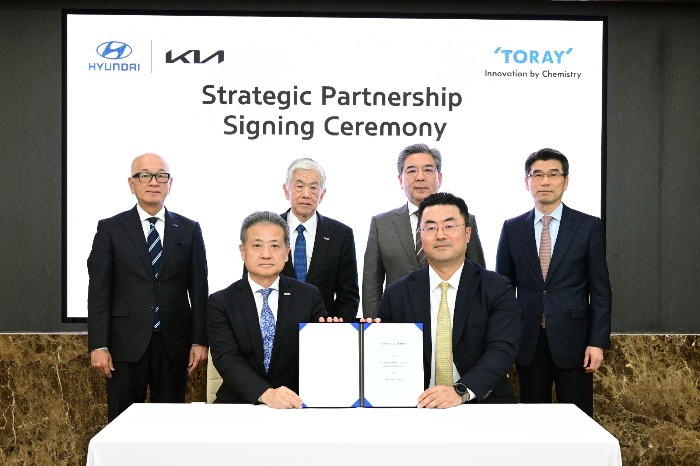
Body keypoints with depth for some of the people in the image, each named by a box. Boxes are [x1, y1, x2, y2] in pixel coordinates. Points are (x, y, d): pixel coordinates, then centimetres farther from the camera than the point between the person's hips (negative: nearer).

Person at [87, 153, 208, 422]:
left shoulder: (189, 230, 8)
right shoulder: (110, 229, 4)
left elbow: (199, 290, 6)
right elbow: (99, 291, 0)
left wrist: (199, 341, 0)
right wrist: (98, 346, -6)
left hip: (174, 345, 1)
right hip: (127, 345, -1)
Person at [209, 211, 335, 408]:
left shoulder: (309, 296, 6)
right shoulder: (220, 303, 2)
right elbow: (227, 359, -9)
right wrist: (266, 393, -25)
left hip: (295, 403, 0)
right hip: (240, 403, 0)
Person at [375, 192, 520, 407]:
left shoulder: (497, 290, 3)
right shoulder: (396, 294, 7)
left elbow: (503, 350, -10)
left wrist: (461, 391, -25)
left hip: (482, 405, -2)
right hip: (417, 407, 2)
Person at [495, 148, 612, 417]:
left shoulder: (588, 226, 1)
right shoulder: (512, 229, 6)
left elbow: (600, 290, -1)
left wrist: (598, 342, -7)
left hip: (572, 341, -2)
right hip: (528, 342, 2)